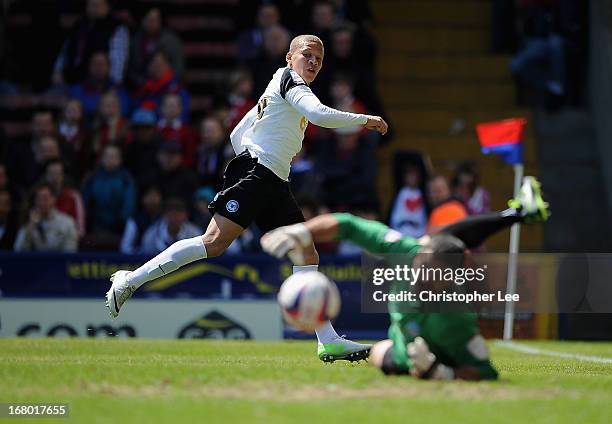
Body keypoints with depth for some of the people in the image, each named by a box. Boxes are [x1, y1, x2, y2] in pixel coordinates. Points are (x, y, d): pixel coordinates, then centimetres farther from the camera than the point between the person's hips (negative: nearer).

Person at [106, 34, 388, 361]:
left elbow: (237, 135, 29)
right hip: (255, 172, -10)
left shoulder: (278, 92, 28)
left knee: (307, 255, 1)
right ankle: (130, 281, -14)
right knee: (215, 242, -20)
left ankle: (329, 341, -4)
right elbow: (319, 115, -18)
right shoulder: (289, 79, 0)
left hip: (274, 186, 10)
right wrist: (365, 120, -9)